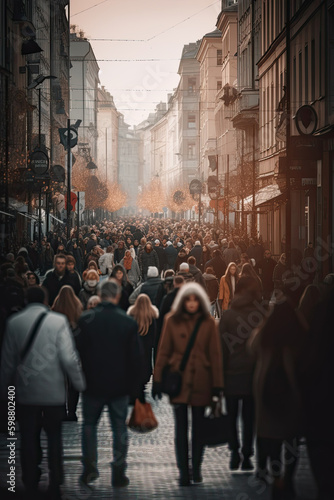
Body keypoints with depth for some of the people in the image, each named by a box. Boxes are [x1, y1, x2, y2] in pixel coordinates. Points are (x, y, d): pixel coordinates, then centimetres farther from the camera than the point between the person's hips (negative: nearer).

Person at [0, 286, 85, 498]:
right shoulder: (58, 321, -8)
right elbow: (69, 357, -11)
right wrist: (80, 384, 1)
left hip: (25, 393, 2)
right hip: (53, 391, -1)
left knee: (29, 440, 9)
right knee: (54, 437, 11)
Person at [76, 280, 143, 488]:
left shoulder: (87, 319, -8)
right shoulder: (128, 322, -7)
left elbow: (78, 352, -3)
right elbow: (136, 358, -3)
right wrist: (135, 385, 6)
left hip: (93, 384, 0)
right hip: (119, 385, 0)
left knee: (89, 425, 16)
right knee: (120, 428, 7)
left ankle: (90, 468, 14)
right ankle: (119, 473, 7)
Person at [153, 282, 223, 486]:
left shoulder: (208, 322, 1)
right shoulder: (172, 321, 1)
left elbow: (215, 354, 2)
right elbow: (163, 351, 5)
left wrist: (217, 384, -1)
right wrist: (158, 380, 1)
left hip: (201, 381, 0)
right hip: (178, 380, 0)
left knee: (199, 427, 8)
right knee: (181, 427, 0)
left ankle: (196, 469, 20)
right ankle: (183, 472, 4)